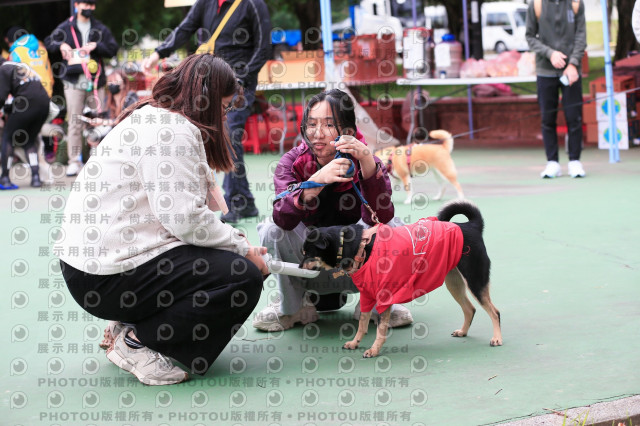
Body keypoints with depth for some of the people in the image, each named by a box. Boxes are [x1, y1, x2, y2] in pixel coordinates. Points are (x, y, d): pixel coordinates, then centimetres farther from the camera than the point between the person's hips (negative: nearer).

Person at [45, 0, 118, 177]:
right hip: (74, 82, -1)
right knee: (75, 124, -3)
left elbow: (113, 49, 7)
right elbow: (48, 43, 13)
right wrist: (61, 45, -8)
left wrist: (96, 46, -10)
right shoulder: (65, 28, 9)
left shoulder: (101, 29, 12)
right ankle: (74, 161, -1)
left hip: (96, 81, 1)